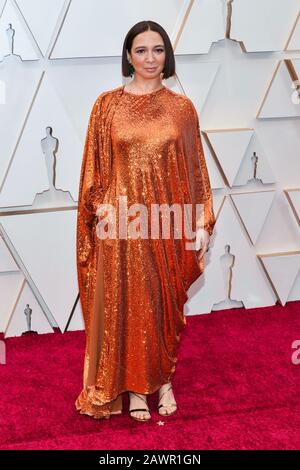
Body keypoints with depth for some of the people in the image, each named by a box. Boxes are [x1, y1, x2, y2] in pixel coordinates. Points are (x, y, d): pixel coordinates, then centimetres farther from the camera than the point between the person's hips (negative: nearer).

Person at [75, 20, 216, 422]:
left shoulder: (181, 107, 3)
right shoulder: (107, 104, 1)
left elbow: (196, 168, 4)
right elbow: (96, 167, 2)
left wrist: (202, 223, 1)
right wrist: (101, 211, -8)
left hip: (168, 220, 1)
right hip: (122, 220, -1)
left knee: (167, 303, 11)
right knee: (126, 303, 6)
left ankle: (163, 380, 30)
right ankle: (134, 386, 23)